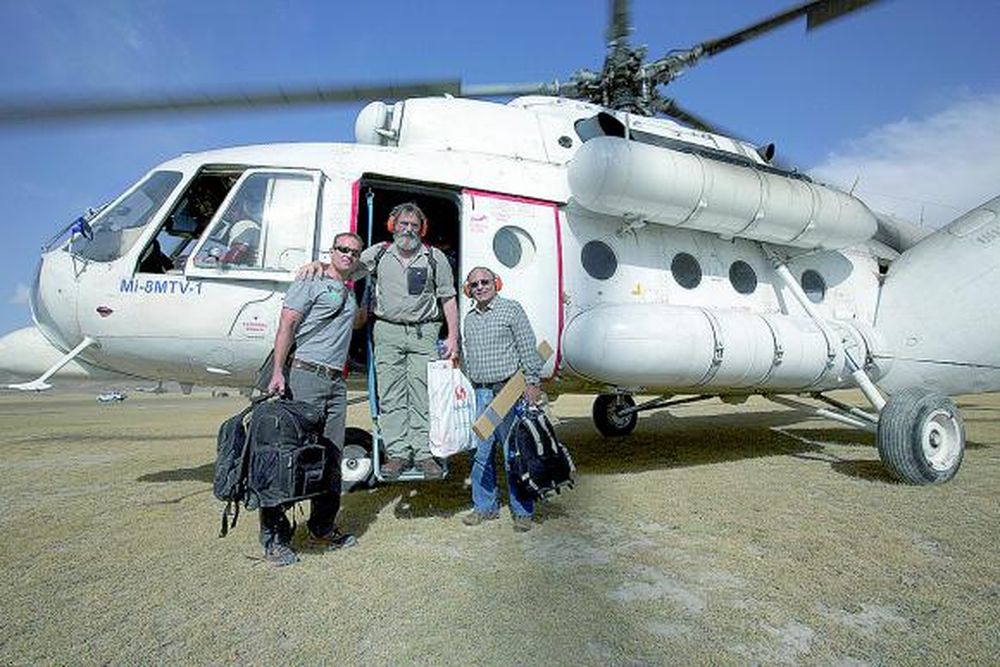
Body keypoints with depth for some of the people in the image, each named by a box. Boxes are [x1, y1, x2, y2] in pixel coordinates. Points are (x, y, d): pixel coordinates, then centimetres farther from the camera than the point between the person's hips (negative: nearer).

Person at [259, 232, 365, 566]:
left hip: (337, 381, 7)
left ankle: (322, 531, 20)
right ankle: (274, 538, 1)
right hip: (306, 375, -7)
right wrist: (278, 372, -16)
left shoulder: (350, 292, 23)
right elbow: (286, 326, -7)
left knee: (332, 458, 8)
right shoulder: (310, 283, 2)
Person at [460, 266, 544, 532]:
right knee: (480, 452, 8)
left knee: (514, 454, -1)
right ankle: (485, 506, 23)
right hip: (479, 393, 5)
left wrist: (532, 383, -9)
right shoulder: (469, 319, 16)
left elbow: (528, 349, -5)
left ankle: (522, 512, 11)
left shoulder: (511, 309, 0)